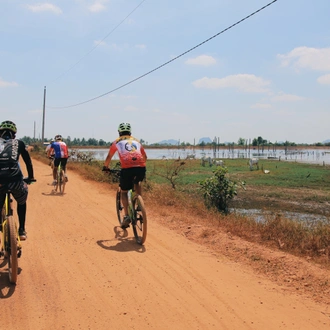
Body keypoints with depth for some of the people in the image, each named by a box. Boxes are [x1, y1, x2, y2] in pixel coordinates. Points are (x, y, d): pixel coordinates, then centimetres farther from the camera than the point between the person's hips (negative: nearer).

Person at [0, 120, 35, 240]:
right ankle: (21, 230, 29)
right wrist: (30, 177, 39)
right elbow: (28, 161, 25)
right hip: (15, 179, 0)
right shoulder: (19, 143, 18)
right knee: (21, 202, 31)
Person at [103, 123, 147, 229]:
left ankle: (126, 216, 1)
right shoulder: (136, 141, 28)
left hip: (127, 168, -3)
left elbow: (109, 157, 29)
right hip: (141, 168, 3)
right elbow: (145, 156, 37)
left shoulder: (117, 141, 21)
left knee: (124, 192, 16)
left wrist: (105, 167, 47)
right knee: (137, 182, 36)